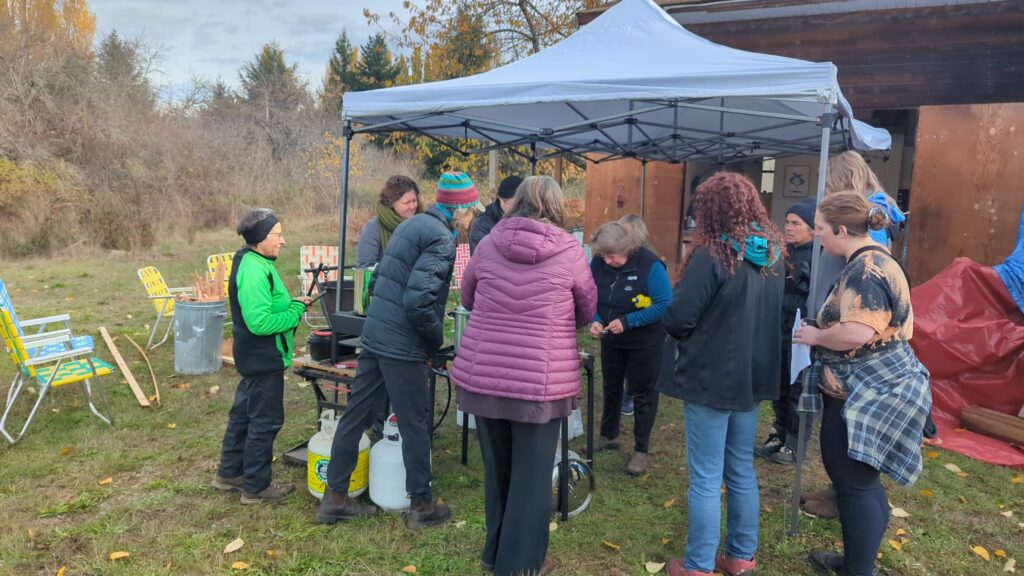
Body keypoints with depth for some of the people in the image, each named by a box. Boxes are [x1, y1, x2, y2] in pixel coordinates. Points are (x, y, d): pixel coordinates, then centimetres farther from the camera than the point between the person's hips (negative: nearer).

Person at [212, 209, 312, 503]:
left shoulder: (253, 263, 8)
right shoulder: (254, 272, -25)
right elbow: (261, 322, -29)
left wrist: (292, 303, 4)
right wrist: (296, 312, -17)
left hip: (255, 357, 10)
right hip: (265, 359, -10)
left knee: (243, 414, 20)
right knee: (265, 421, 2)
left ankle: (229, 474, 35)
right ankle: (255, 487, 16)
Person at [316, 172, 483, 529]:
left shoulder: (412, 224, 14)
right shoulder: (441, 239, -15)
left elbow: (378, 280, 19)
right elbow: (418, 300, -24)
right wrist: (437, 339, -10)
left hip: (374, 335, 9)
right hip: (403, 346, -9)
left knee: (355, 415, 13)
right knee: (415, 425, 5)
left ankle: (334, 498, 25)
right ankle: (421, 506, 19)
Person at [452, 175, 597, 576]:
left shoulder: (488, 244, 2)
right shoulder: (570, 251, -5)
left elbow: (468, 297, 18)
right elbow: (588, 310, 9)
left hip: (483, 373, 4)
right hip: (541, 379, -3)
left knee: (496, 468, 19)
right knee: (531, 475, 11)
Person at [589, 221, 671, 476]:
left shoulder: (650, 265, -26)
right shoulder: (598, 263, -13)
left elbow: (664, 305, -27)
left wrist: (627, 322, -31)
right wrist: (595, 320, -23)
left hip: (645, 341, -5)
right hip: (611, 339, 5)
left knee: (643, 393, 6)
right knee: (611, 387, 20)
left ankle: (642, 450, 18)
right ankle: (608, 436, 39)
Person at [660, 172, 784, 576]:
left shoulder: (712, 256, -18)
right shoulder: (773, 255, 6)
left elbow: (678, 320, -18)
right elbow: (779, 315, 16)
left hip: (711, 379, -7)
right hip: (752, 377, 7)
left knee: (706, 478, 3)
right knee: (742, 471, 19)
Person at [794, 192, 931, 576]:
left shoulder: (864, 270, -22)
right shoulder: (875, 261, 12)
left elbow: (858, 332, -33)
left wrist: (814, 336, -17)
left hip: (869, 394, -11)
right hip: (874, 389, 11)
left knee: (854, 485, 1)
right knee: (860, 479, 21)